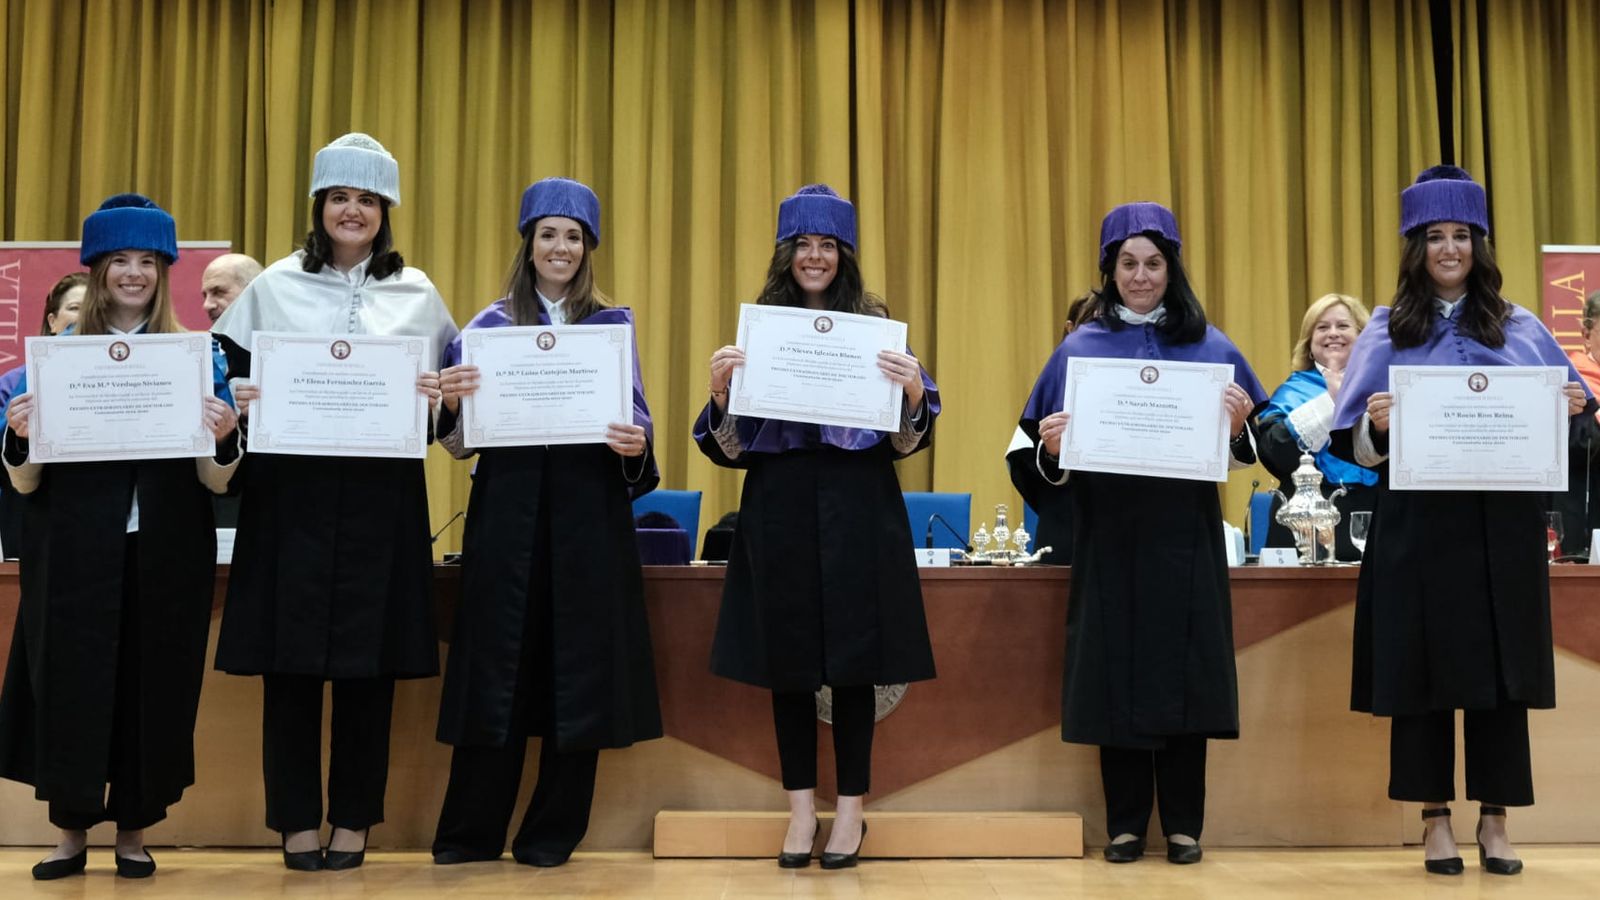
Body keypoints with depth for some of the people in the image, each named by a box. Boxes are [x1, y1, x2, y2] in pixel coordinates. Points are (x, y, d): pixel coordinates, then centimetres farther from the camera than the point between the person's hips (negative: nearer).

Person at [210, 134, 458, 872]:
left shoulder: (417, 293, 10)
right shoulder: (275, 286, 8)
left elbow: (450, 383, 13)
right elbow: (227, 372, 9)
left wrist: (437, 397, -9)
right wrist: (238, 403, -12)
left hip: (380, 493, 0)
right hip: (290, 488, 0)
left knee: (369, 659, 3)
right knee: (290, 657, 1)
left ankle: (354, 817, 15)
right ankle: (296, 818, 13)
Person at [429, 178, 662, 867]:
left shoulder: (613, 325, 10)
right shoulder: (491, 324, 8)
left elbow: (635, 418, 6)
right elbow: (461, 441, 2)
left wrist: (635, 445, -17)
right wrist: (452, 401, -20)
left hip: (588, 508, 1)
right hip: (509, 506, 0)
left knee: (580, 664, 2)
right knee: (499, 661, 1)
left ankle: (554, 831, 13)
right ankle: (472, 831, 11)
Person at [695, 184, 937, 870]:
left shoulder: (875, 324, 5)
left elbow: (905, 437, 1)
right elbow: (733, 444, 5)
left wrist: (915, 393, -19)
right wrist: (719, 390, -14)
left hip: (858, 511, -1)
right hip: (779, 510, 1)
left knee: (853, 657, 3)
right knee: (788, 658, 5)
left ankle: (851, 806, 14)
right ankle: (801, 804, 17)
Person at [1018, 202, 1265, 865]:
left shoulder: (1211, 348, 7)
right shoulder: (1080, 349, 6)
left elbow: (1240, 453, 4)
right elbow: (1051, 461, 4)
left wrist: (1236, 427, -16)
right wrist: (1052, 448, -18)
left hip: (1184, 537, 0)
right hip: (1108, 537, 0)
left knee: (1182, 672, 2)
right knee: (1116, 672, 2)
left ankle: (1183, 823, 13)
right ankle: (1125, 823, 12)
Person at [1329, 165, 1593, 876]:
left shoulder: (1520, 330, 10)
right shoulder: (1388, 332, 6)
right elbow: (1353, 441, 1)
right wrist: (1376, 424, -20)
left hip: (1501, 525, 1)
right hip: (1417, 525, -1)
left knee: (1501, 669, 3)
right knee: (1422, 669, 1)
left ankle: (1495, 819, 14)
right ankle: (1435, 818, 12)